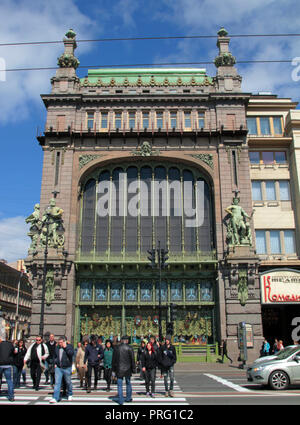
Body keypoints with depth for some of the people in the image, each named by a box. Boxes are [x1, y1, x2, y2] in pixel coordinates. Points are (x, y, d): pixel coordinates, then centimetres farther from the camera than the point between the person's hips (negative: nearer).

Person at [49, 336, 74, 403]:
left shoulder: (69, 346, -4)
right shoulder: (57, 347, 9)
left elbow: (71, 353, -21)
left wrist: (65, 347, -21)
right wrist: (55, 363, 10)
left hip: (67, 368, -3)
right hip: (58, 368, 3)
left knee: (68, 382, 9)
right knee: (57, 383, -3)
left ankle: (70, 395, 30)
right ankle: (55, 398, -3)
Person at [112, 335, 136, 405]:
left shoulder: (116, 348, 0)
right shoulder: (130, 348, -7)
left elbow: (113, 359, 4)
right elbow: (132, 360, -6)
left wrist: (113, 369, 11)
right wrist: (133, 369, 2)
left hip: (119, 370, 1)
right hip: (127, 369, -1)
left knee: (120, 385, 7)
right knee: (128, 383, 17)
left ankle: (120, 400, 7)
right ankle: (128, 398, 25)